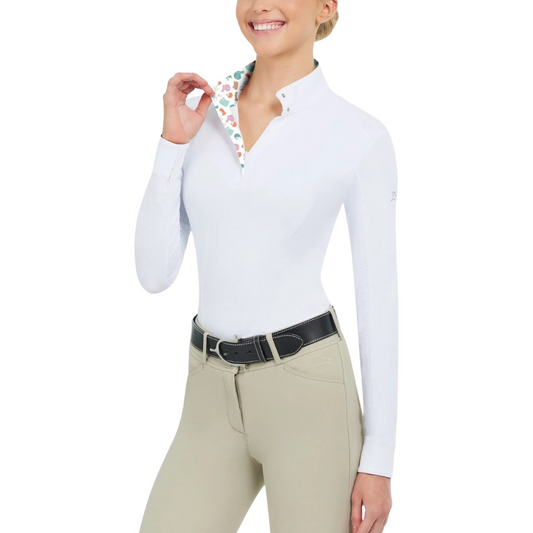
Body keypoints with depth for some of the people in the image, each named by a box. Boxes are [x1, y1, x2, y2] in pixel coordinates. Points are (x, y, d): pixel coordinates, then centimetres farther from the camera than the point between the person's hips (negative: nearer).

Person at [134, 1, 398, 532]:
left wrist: (379, 461, -5)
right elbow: (155, 274, 3)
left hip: (306, 391, -4)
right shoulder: (203, 115, 7)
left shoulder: (362, 137, -5)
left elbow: (379, 300, -3)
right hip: (215, 398, 4)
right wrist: (173, 142, -6)